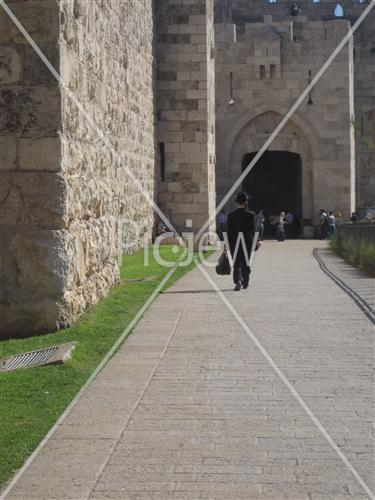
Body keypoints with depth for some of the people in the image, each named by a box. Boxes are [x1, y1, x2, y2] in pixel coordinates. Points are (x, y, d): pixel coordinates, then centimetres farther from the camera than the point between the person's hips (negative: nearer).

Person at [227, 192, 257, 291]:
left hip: (235, 243, 1)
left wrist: (230, 244, 5)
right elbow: (253, 230, -5)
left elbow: (229, 231, 0)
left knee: (236, 264, 3)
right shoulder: (250, 215, -7)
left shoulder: (231, 215, -1)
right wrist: (253, 242, 6)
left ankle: (237, 281, -15)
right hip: (247, 243, -1)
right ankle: (245, 283, 18)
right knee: (246, 263, 12)